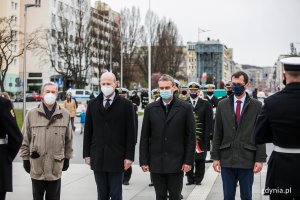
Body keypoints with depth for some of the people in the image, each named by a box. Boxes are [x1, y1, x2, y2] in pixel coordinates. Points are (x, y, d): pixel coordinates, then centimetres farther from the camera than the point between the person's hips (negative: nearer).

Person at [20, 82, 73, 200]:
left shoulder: (65, 114, 0)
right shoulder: (32, 114, -1)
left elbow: (68, 139, 7)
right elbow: (25, 139, 4)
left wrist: (67, 158, 9)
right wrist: (25, 158, 3)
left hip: (56, 167, 0)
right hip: (36, 166, 0)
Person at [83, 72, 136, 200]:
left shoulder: (126, 105, -1)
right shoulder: (92, 104, 8)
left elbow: (130, 133, -3)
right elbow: (88, 131, 9)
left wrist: (129, 156, -7)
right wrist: (87, 154, 5)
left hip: (117, 159, -3)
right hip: (97, 158, 3)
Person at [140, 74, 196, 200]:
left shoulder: (185, 108, 0)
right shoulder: (150, 109, 5)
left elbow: (191, 137, 0)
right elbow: (144, 137, 6)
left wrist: (188, 161, -6)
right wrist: (144, 161, 1)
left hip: (176, 163, -2)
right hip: (156, 163, 2)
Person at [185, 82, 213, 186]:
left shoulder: (206, 104, 3)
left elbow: (209, 122, 0)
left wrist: (206, 137, -7)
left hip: (201, 137, -1)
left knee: (200, 159, 5)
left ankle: (198, 179, 16)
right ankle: (190, 178, 13)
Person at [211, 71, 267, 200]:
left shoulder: (256, 106, 0)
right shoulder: (223, 105, 6)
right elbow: (217, 133, 7)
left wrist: (260, 159, -6)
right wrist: (215, 157, 3)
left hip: (247, 160, -2)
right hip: (227, 160, 2)